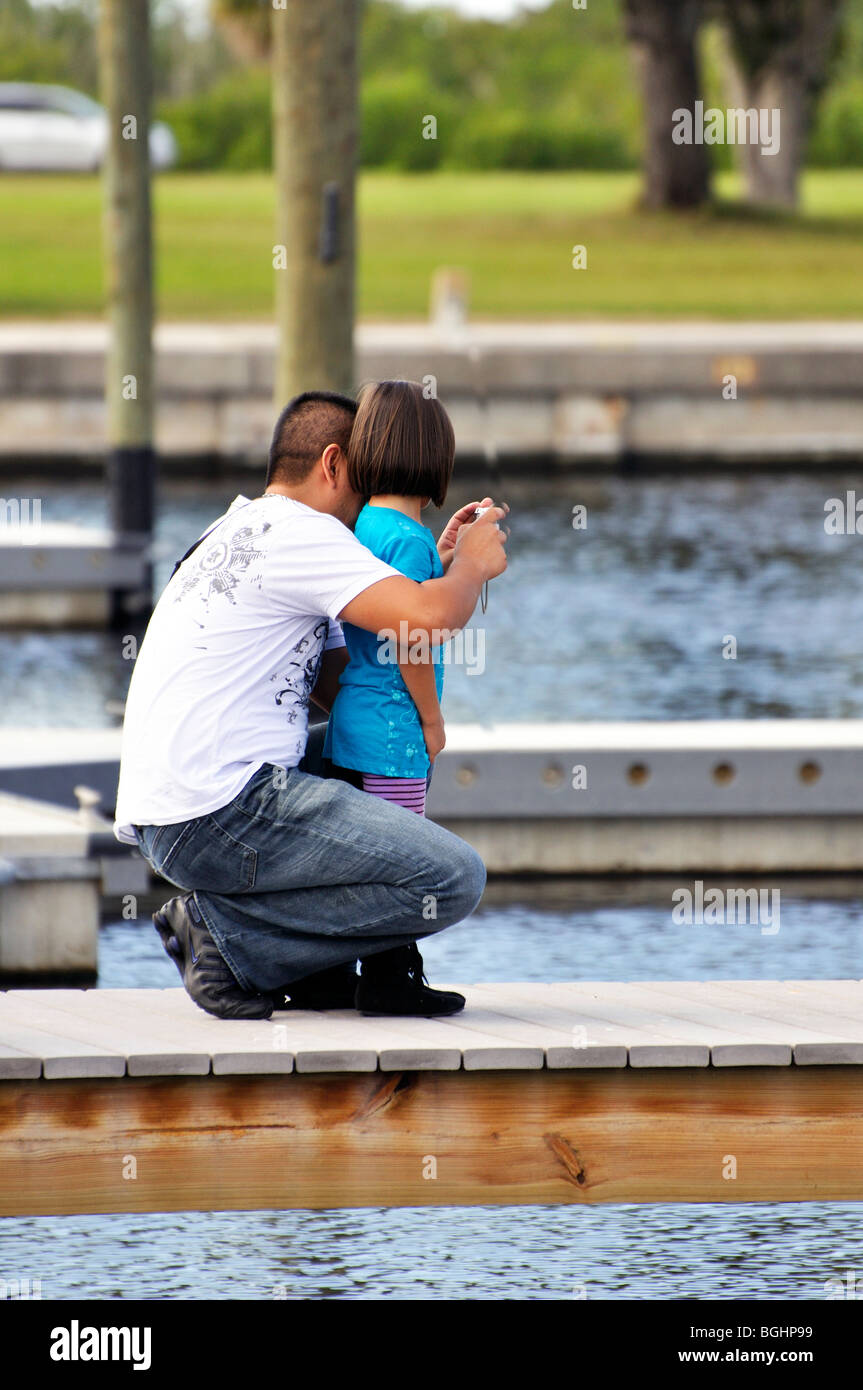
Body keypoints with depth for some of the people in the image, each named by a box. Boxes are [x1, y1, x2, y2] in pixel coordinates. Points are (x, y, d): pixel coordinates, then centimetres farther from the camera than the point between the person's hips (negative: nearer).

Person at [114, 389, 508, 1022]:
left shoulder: (238, 534, 25)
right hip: (223, 812, -11)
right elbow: (429, 617, -20)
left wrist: (438, 567, 22)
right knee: (454, 879, -15)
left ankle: (323, 969, 15)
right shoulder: (295, 531, -7)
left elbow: (341, 684, 25)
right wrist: (472, 566, 3)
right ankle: (229, 936, -9)